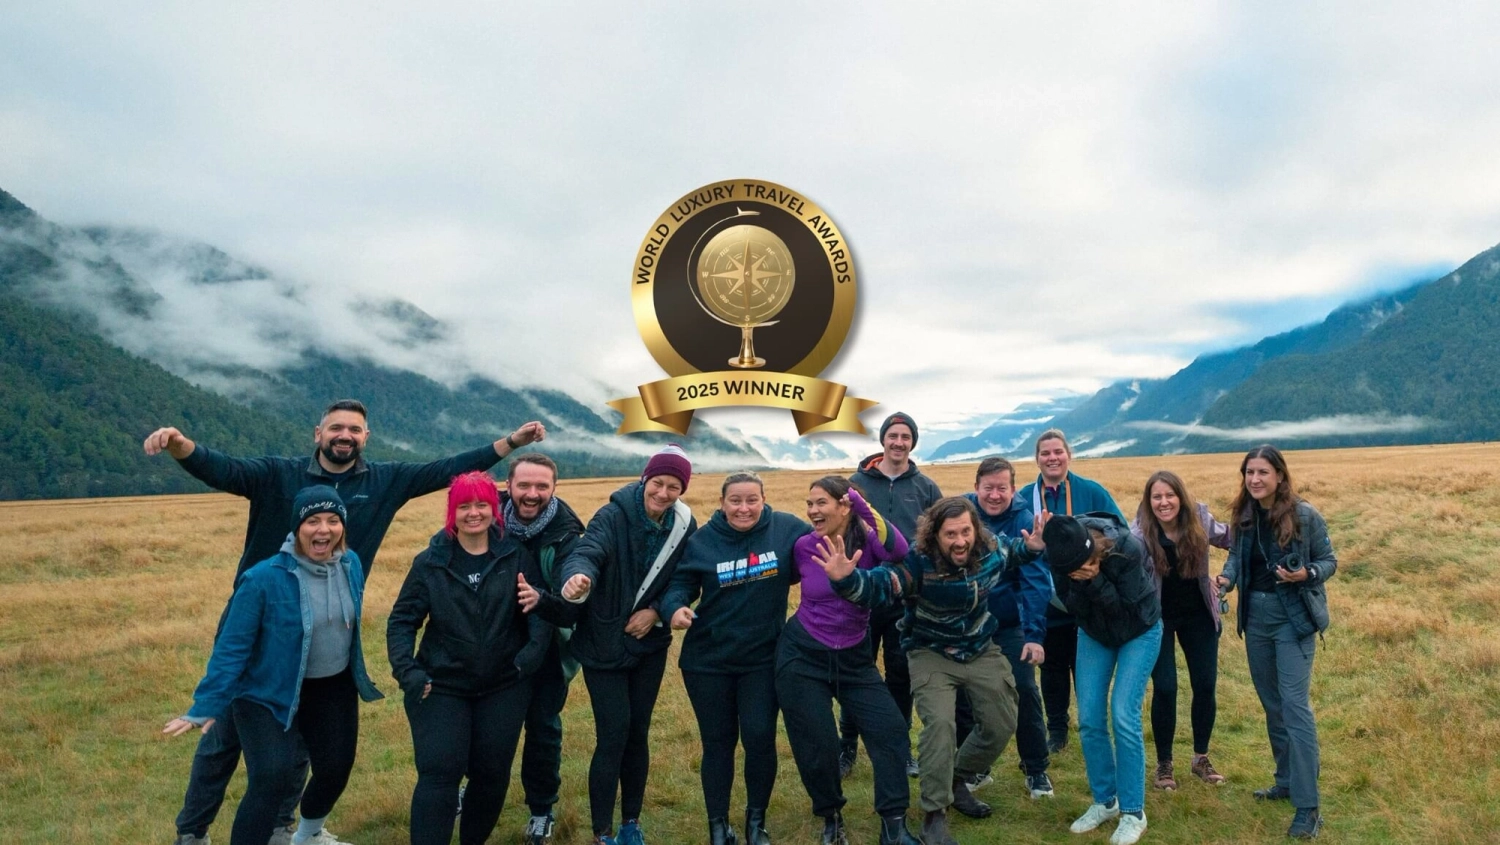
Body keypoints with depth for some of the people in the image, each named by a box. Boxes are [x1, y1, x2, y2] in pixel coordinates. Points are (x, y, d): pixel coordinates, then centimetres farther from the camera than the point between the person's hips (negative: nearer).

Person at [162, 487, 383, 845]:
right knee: (272, 778, -21)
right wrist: (206, 706, -17)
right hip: (269, 694, -5)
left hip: (335, 688, 5)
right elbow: (232, 646, -18)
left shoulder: (351, 564, -9)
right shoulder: (264, 578, -25)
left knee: (336, 769, 16)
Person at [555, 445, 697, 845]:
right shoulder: (614, 516, -20)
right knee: (613, 734, -5)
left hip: (650, 645, 4)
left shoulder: (685, 526, -6)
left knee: (638, 733, 12)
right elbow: (586, 552, -37)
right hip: (603, 645, -4)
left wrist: (656, 611, -14)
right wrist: (577, 577, -59)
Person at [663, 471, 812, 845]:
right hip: (708, 660, 0)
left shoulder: (787, 529, -8)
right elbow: (681, 583, -6)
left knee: (760, 738, 0)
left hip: (763, 658, 0)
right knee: (717, 742, 11)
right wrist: (675, 607, -26)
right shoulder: (703, 540, -8)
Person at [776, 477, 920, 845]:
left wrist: (863, 506, -37)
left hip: (854, 657, 1)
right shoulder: (804, 547, -8)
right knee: (817, 744, 3)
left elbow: (900, 551, -34)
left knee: (890, 729, -7)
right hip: (802, 655, -1)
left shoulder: (868, 541, -10)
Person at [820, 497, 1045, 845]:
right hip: (932, 654, -5)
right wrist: (845, 578, -62)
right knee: (939, 723, -23)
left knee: (1002, 726, 9)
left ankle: (957, 780, 34)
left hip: (981, 650, 5)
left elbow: (1012, 552, 9)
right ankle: (934, 814, -7)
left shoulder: (990, 551, -16)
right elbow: (876, 585, -41)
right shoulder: (918, 563, -31)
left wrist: (1032, 545, -13)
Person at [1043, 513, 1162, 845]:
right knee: (1089, 719, 0)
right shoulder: (1062, 557, -24)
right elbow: (1072, 607, -16)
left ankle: (1133, 812, 2)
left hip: (1138, 632, -3)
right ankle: (1105, 801, 18)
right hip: (1094, 633, 4)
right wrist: (1079, 582, -35)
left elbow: (1127, 609, -26)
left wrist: (1095, 580, -40)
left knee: (1123, 716, -12)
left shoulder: (1128, 550, -34)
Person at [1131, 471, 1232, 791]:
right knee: (1165, 689, -3)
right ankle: (1164, 763, 15)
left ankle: (1201, 758, 26)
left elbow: (1232, 539, 8)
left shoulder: (1200, 521, -12)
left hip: (1199, 615, 3)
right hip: (1157, 618, -3)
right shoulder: (1140, 532, -22)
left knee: (1205, 686, 7)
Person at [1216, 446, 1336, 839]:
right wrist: (1225, 579, -13)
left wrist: (1307, 575, -23)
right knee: (1271, 703, 15)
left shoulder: (1305, 515, -12)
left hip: (1293, 617, -5)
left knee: (1294, 705, -9)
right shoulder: (1243, 515, 1)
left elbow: (1329, 560, -4)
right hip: (1256, 615, 6)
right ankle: (1287, 781, 31)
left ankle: (1308, 807, -5)